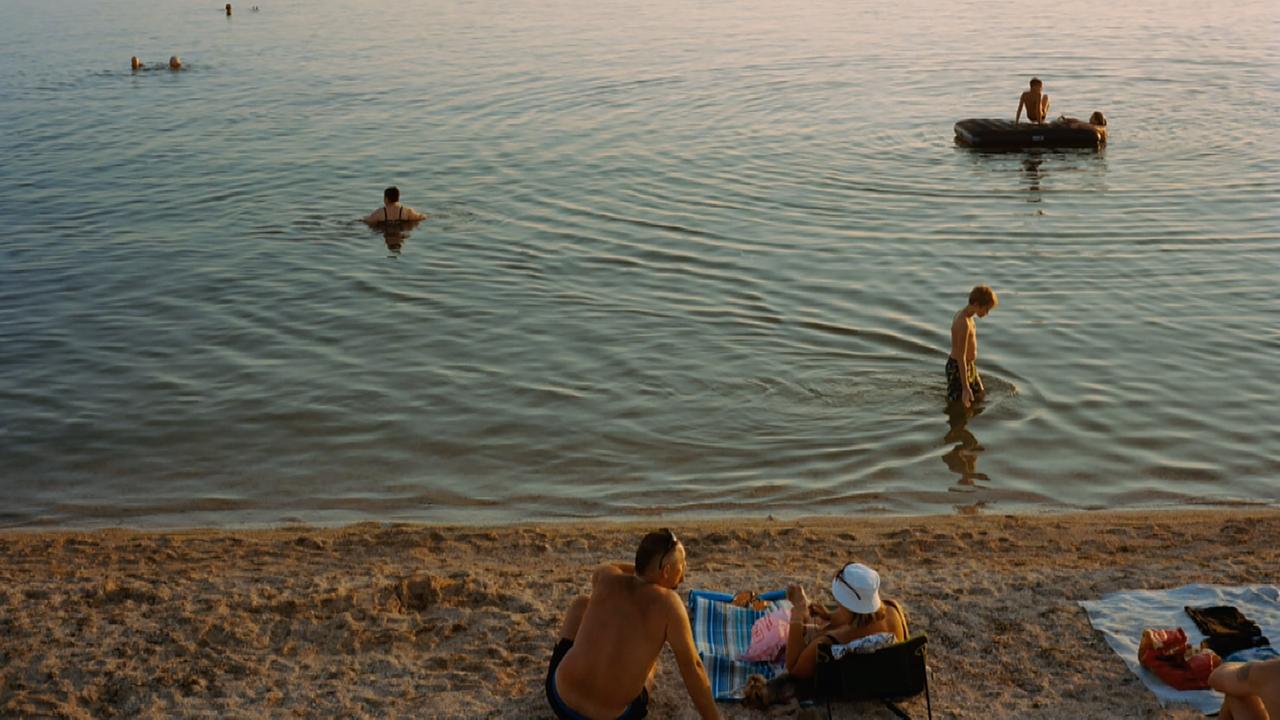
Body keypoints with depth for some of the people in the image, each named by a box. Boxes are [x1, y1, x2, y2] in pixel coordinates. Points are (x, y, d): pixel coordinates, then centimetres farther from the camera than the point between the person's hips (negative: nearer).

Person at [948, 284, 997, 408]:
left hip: (969, 365, 10)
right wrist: (965, 388, -29)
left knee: (980, 395, 22)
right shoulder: (964, 323, -27)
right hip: (959, 368, -10)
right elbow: (961, 357, -29)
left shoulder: (962, 314, 3)